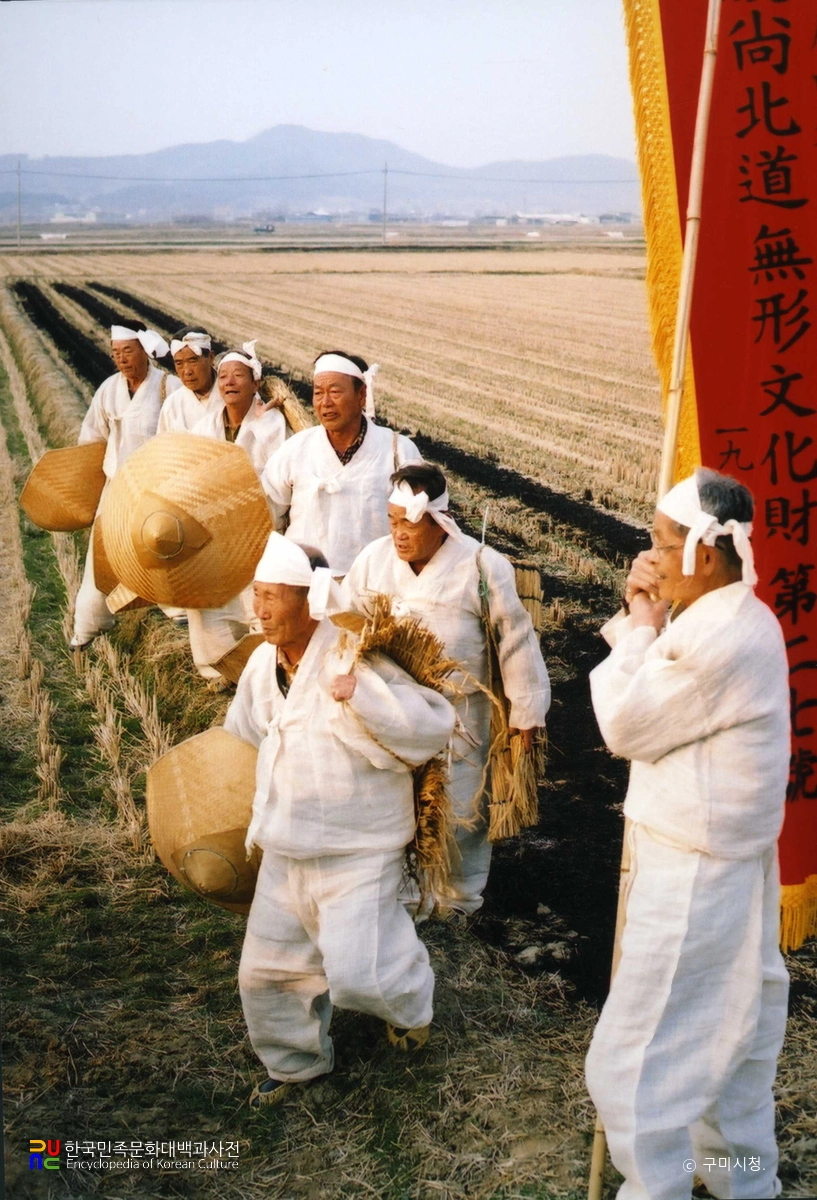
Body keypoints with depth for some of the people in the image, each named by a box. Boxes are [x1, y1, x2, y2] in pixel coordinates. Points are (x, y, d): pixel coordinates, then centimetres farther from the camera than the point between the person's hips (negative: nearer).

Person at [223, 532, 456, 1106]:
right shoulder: (263, 664, 2)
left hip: (357, 853, -7)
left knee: (357, 973, -11)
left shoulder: (355, 662, -21)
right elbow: (244, 733, 21)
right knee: (264, 970, 11)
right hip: (285, 853, 7)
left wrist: (362, 694, -38)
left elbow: (434, 726, -28)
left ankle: (409, 1000, 26)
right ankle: (294, 1061, 38)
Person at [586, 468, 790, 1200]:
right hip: (730, 862, 11)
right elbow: (662, 708, 10)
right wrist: (651, 622, -4)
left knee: (631, 1065, 0)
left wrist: (641, 627, -10)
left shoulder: (718, 639, -26)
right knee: (731, 1040, 24)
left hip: (694, 876, -11)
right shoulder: (740, 619, 6)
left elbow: (625, 726, -18)